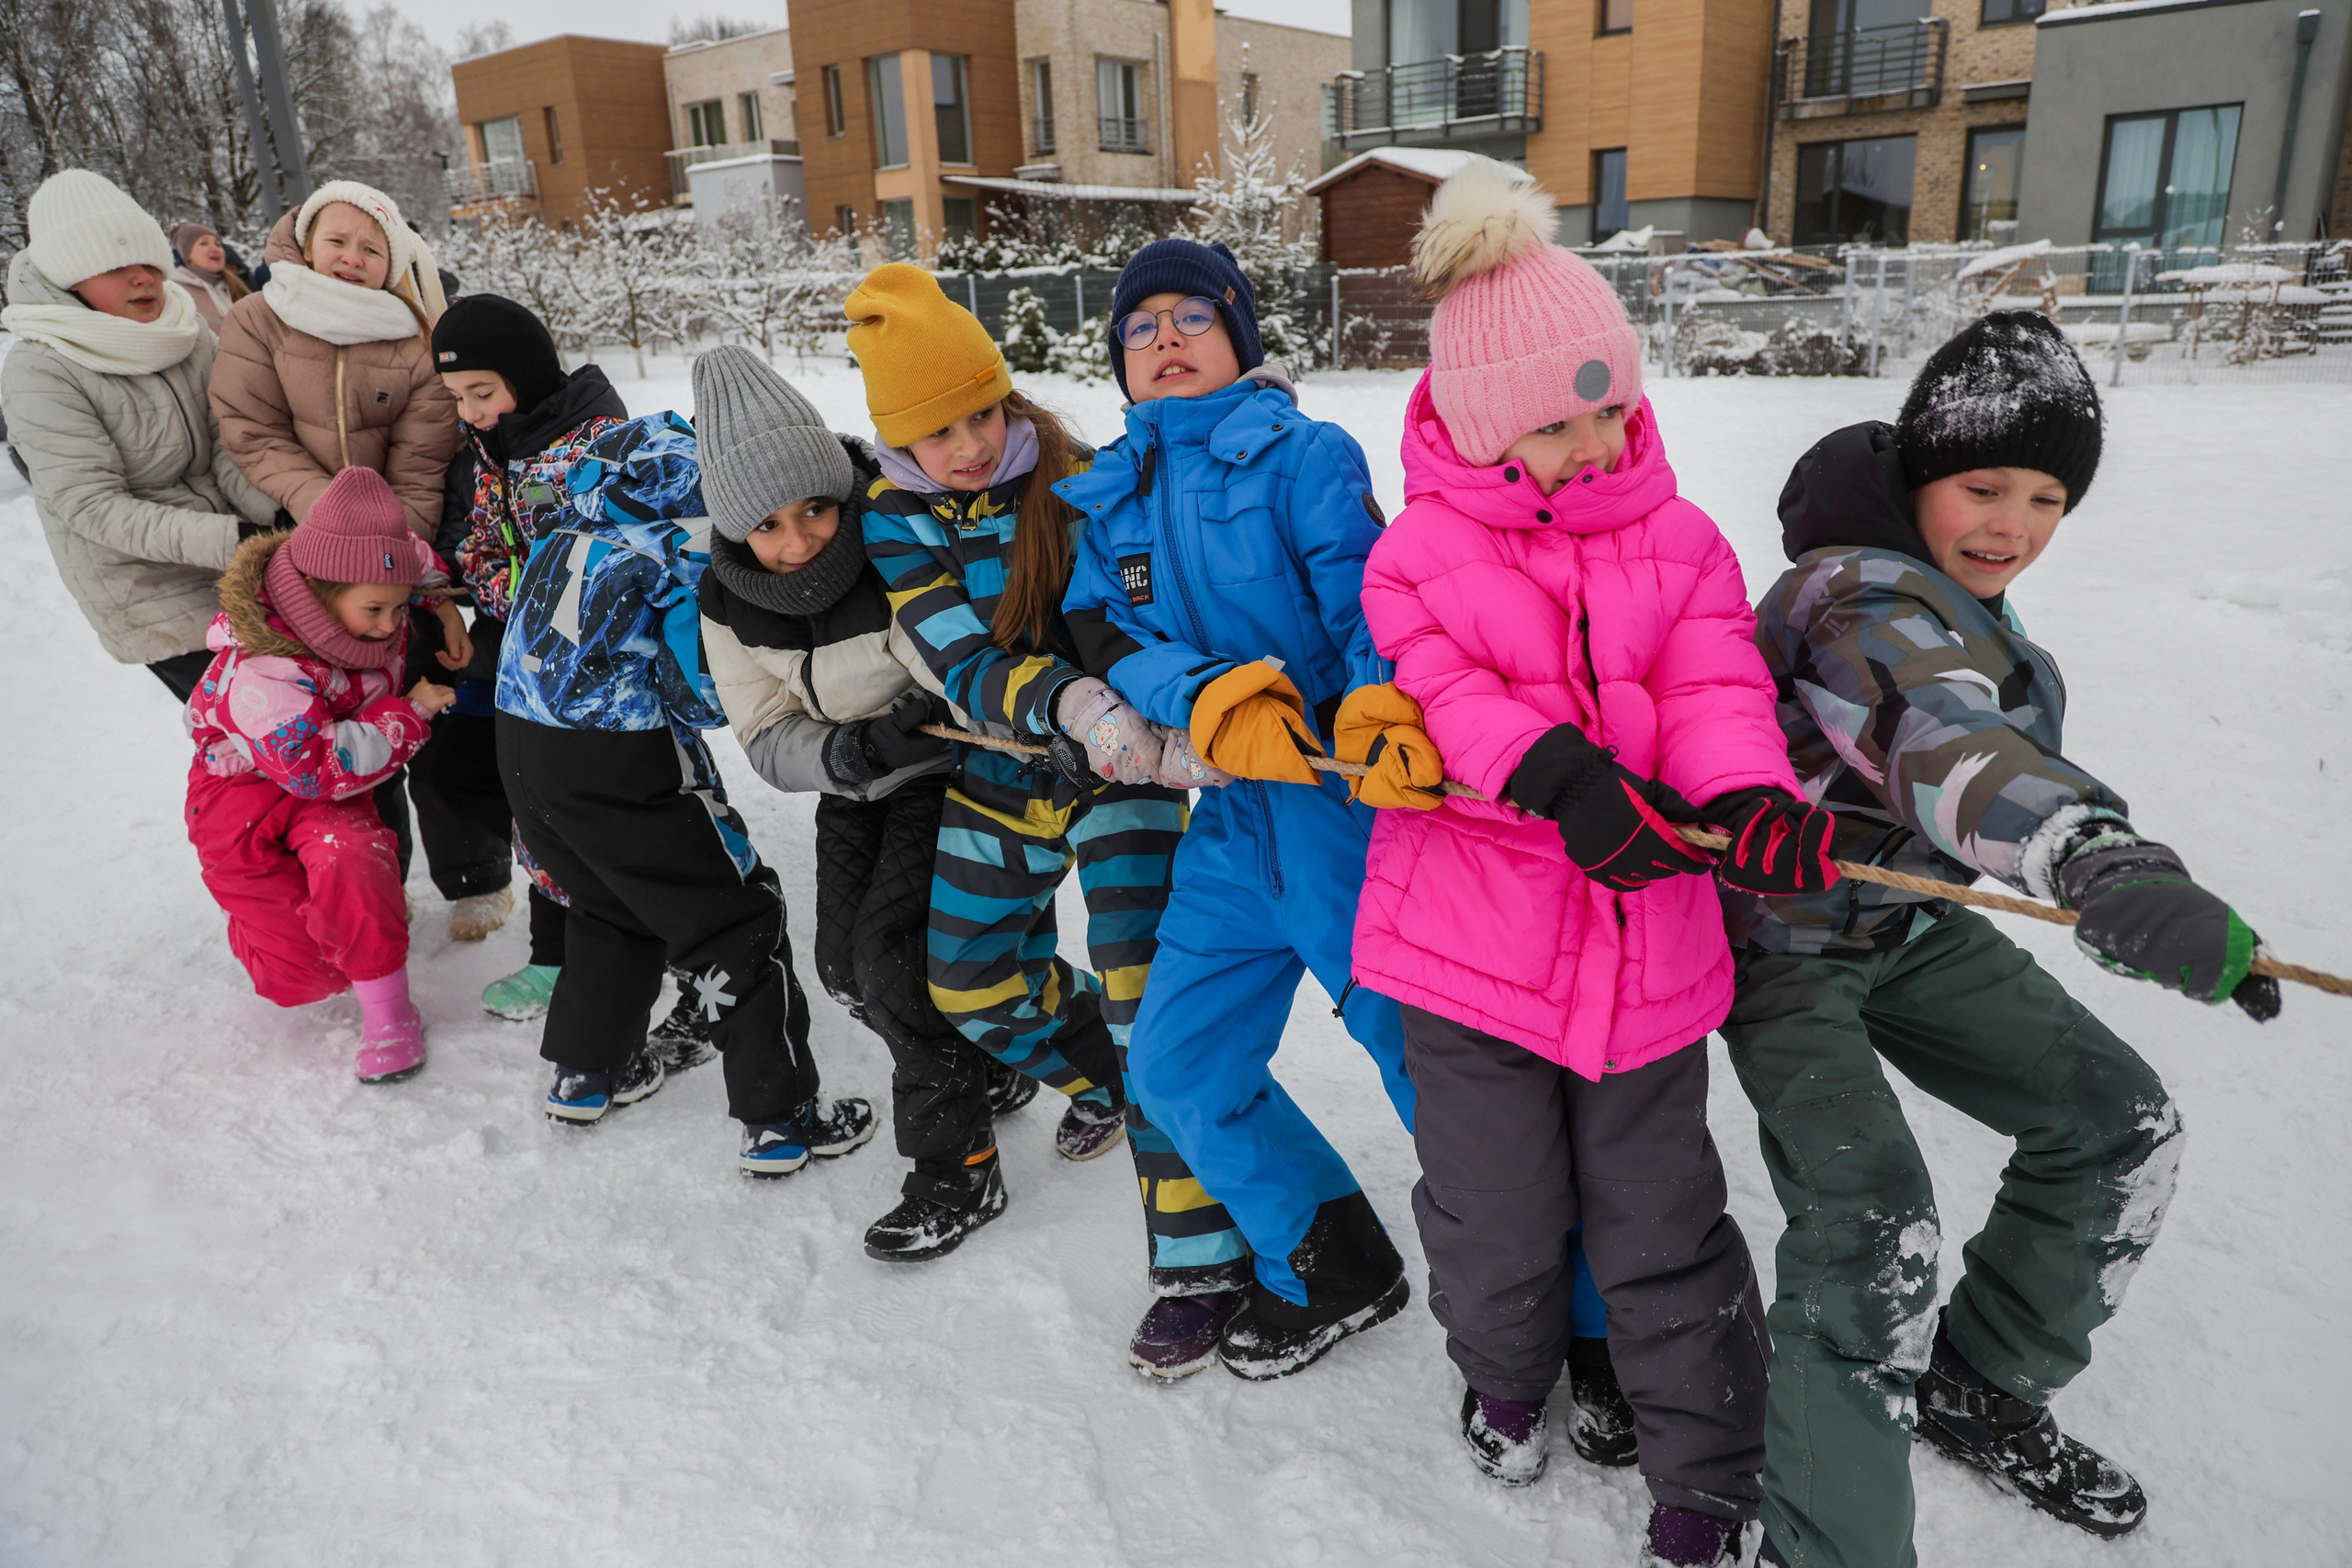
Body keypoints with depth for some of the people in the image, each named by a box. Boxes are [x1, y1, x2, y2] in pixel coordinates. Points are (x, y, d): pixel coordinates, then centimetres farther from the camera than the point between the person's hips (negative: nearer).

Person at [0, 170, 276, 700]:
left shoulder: (186, 334, 4)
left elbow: (228, 448, -2)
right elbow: (91, 506, -18)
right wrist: (228, 540, -30)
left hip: (234, 573, 5)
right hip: (152, 600, -5)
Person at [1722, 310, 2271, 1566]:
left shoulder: (1949, 591, 3)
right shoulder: (1871, 594, -27)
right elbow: (1942, 738, -48)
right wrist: (2104, 863, -64)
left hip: (1907, 921, 9)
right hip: (1785, 940, -9)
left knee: (2120, 1123, 9)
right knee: (1872, 1222, -23)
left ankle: (1979, 1388, 26)